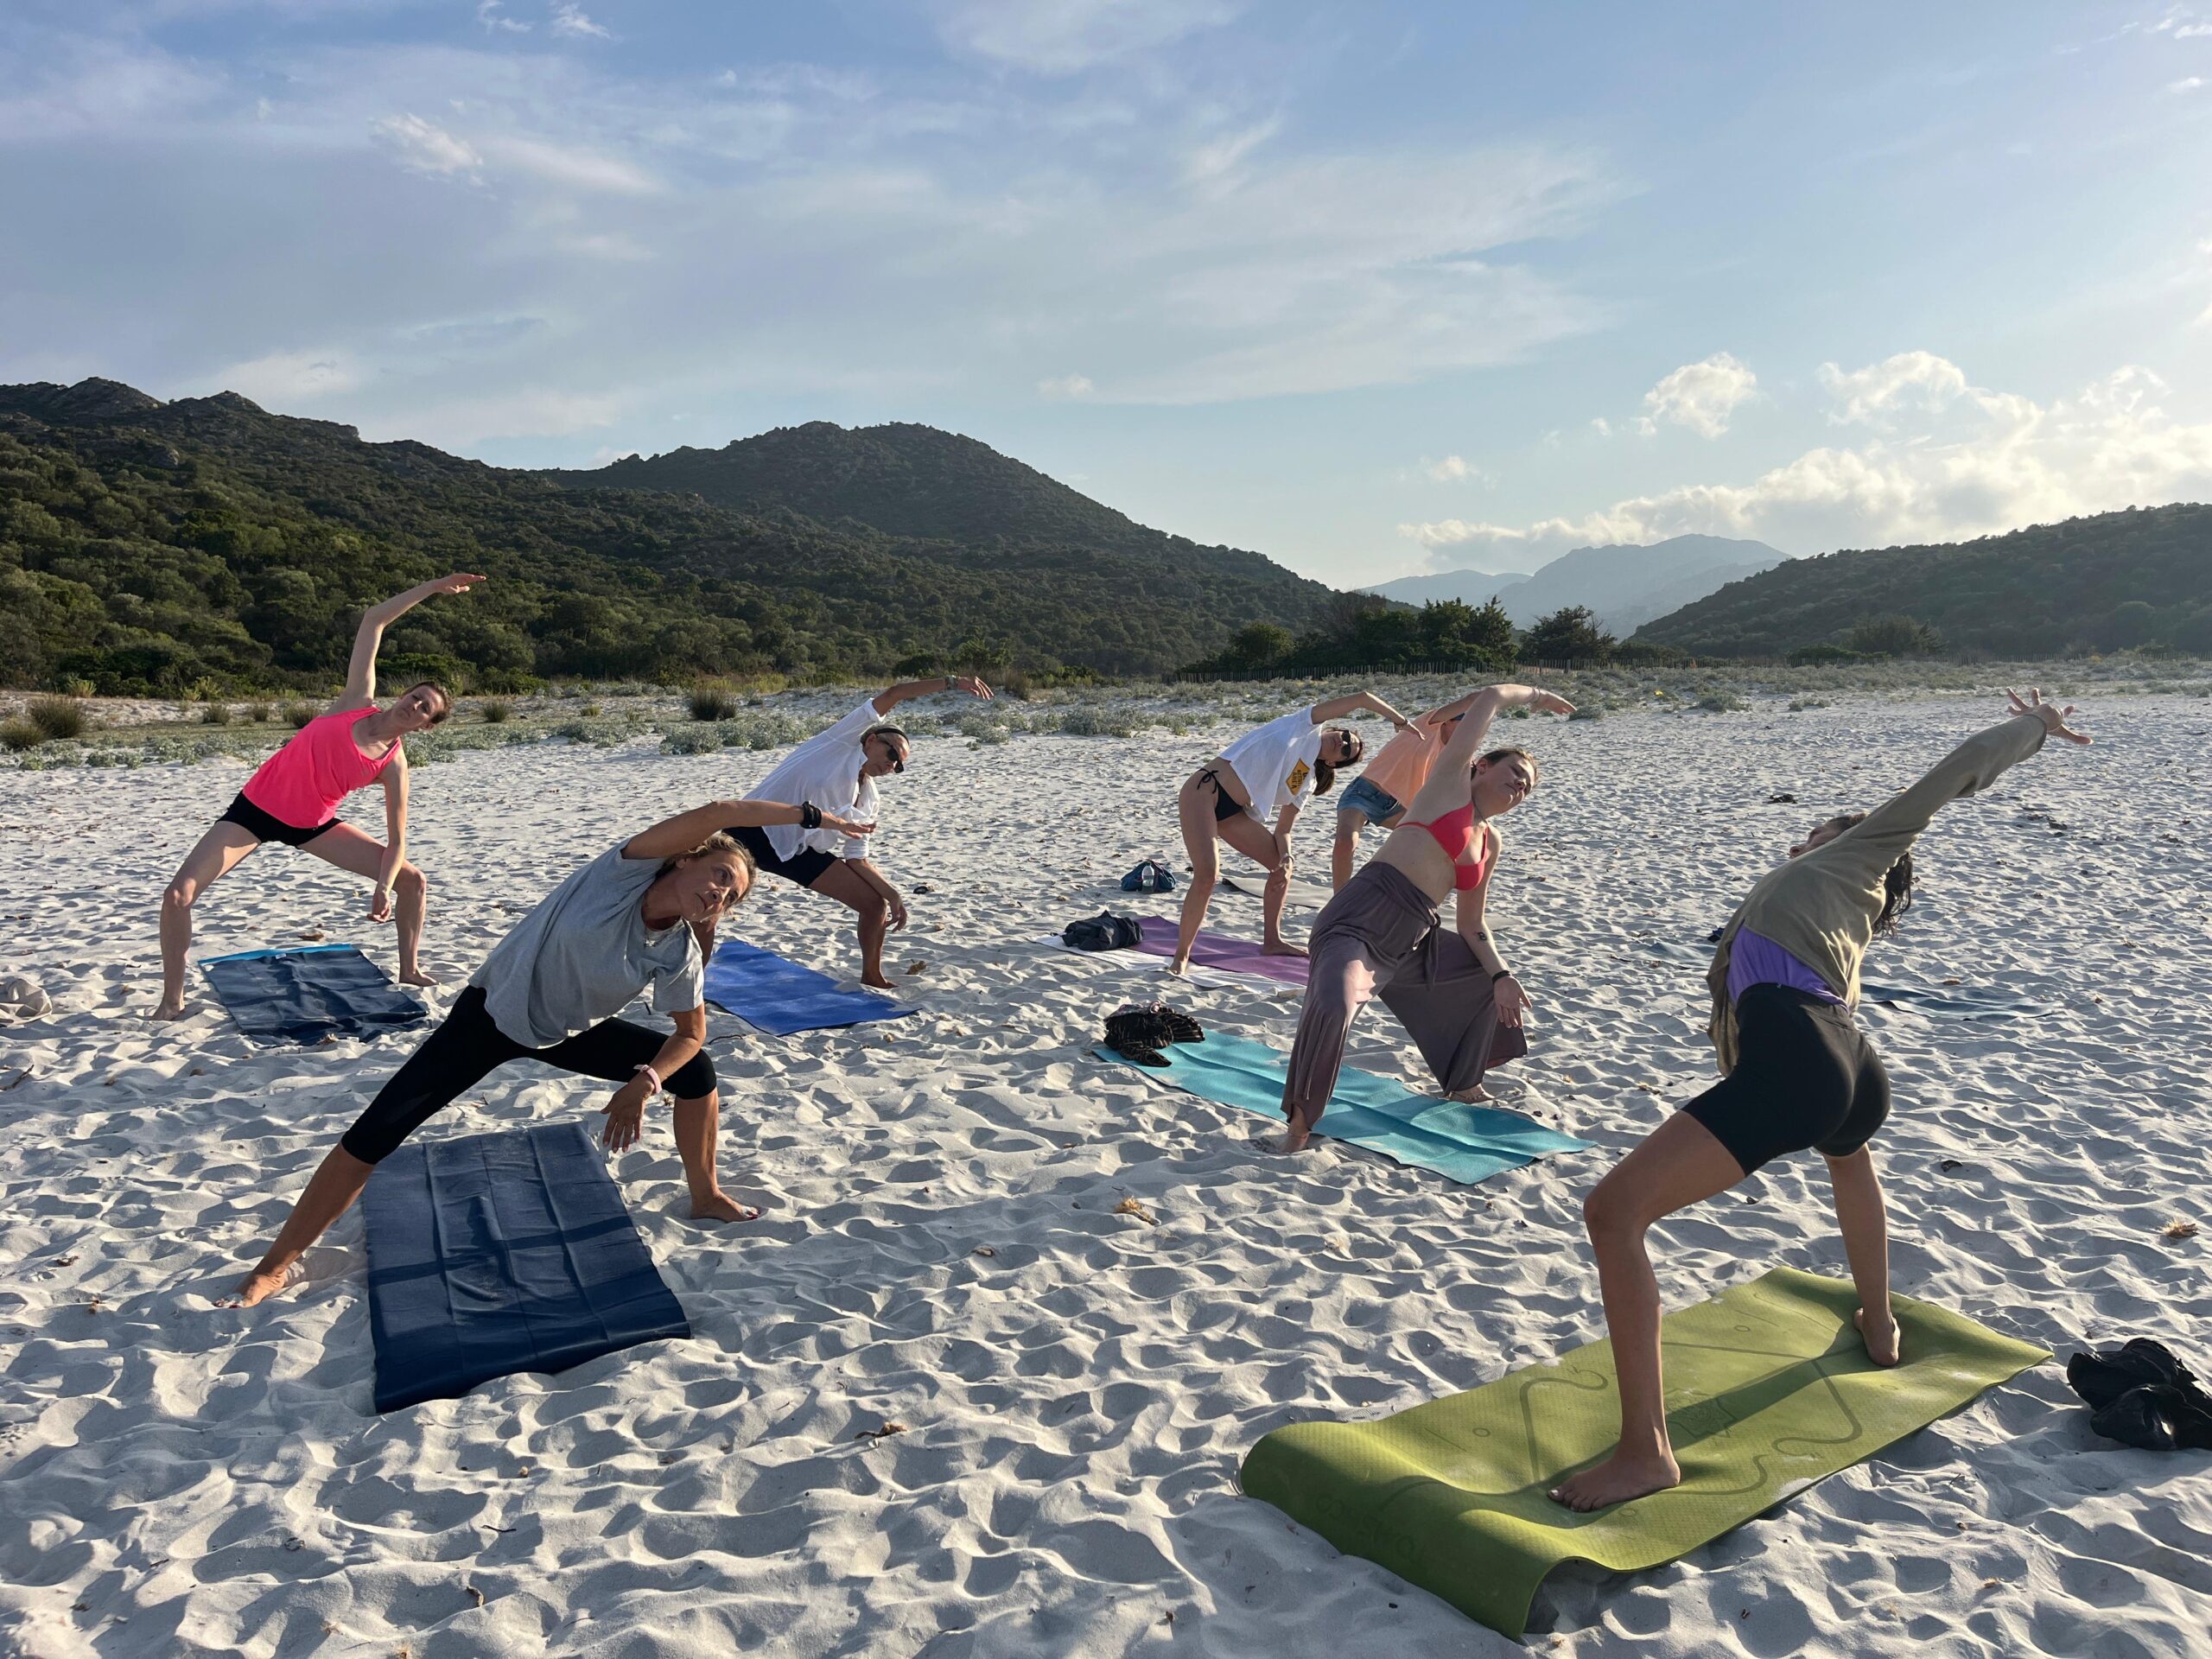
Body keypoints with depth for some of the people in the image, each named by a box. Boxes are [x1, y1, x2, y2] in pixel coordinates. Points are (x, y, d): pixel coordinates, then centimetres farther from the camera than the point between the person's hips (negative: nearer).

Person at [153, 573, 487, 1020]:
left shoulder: (394, 766, -11)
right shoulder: (358, 701, -14)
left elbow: (396, 842, -11)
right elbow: (373, 620, -13)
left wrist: (383, 888, -28)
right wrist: (433, 587, -15)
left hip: (313, 825, 2)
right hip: (257, 806, -2)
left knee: (412, 880, -4)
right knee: (179, 894, -15)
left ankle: (409, 969, 15)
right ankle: (172, 999, 2)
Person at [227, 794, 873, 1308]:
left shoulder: (679, 957, -15)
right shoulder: (626, 870, -27)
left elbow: (691, 1032, -1)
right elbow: (716, 813, -40)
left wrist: (643, 1083, -19)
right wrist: (811, 815, -40)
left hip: (571, 1031, 5)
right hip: (493, 1013, -5)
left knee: (695, 1069, -3)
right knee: (376, 1132, -11)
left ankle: (706, 1198, 17)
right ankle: (276, 1266, 4)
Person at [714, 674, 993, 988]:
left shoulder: (867, 801, 10)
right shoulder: (843, 741, -5)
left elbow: (857, 858, 12)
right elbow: (892, 695, -11)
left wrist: (891, 894, -1)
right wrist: (951, 681, -16)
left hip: (801, 851, 7)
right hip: (758, 828, -7)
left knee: (875, 903, 3)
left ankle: (872, 977, 23)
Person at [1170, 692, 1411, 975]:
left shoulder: (1306, 785, 15)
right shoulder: (1306, 726, 0)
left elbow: (1283, 830, 14)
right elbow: (1363, 698, 0)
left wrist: (1285, 859, -6)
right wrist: (1400, 720, 11)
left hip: (1233, 811, 8)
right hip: (1204, 791, -8)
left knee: (1282, 864, 9)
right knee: (1207, 875, -21)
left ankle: (1272, 941, 25)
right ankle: (1181, 956, -7)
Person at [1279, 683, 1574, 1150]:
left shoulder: (1490, 844, 20)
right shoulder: (1451, 782, 2)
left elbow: (1471, 924, 22)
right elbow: (1490, 698, 0)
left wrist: (1501, 976, 9)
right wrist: (1536, 695, 18)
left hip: (1411, 944, 9)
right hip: (1360, 920, -9)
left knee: (1492, 972, 24)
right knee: (1333, 1007, -36)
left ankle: (1464, 1080, 45)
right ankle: (1300, 1120, -13)